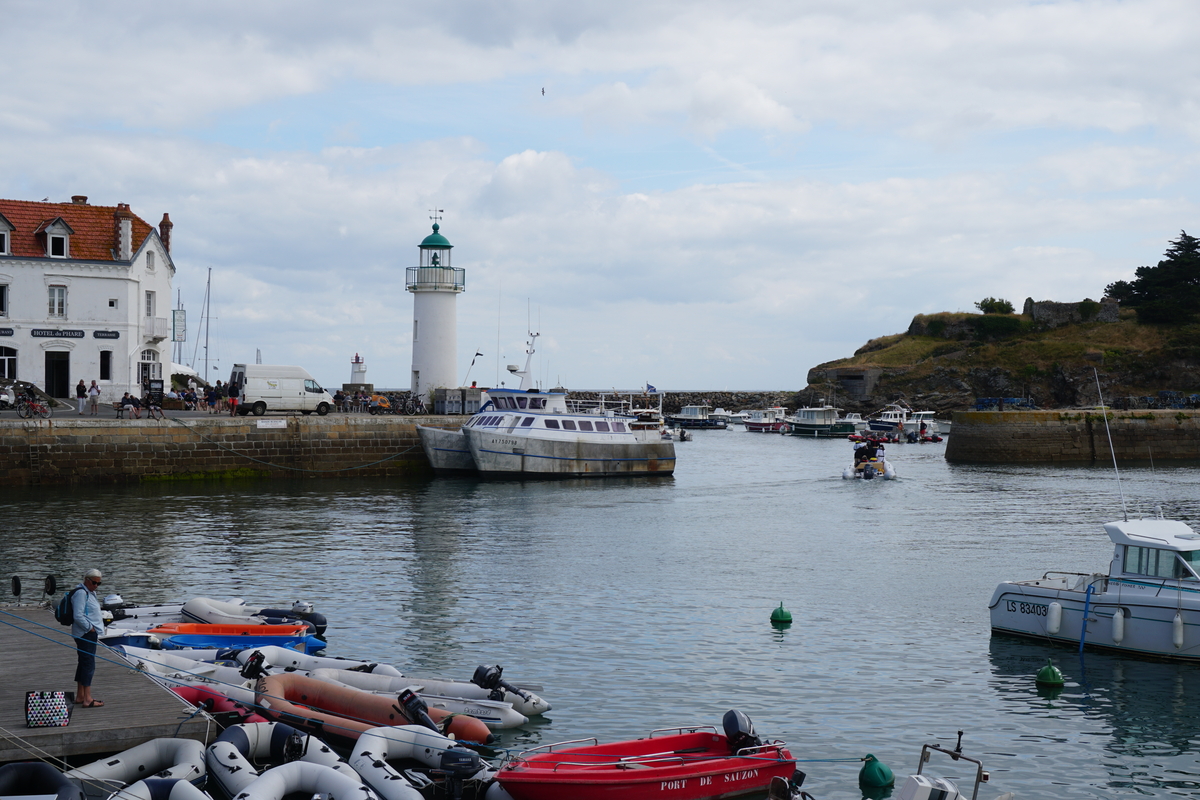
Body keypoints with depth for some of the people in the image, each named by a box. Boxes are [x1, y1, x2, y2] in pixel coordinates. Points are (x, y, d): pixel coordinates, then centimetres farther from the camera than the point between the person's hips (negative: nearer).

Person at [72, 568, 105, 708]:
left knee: (84, 664, 14)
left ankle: (80, 696, 20)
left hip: (90, 633, 11)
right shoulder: (81, 593, -16)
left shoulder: (90, 593, 16)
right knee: (88, 664, -11)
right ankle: (87, 699, -12)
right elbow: (78, 616, -23)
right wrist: (90, 628, -16)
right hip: (85, 634, -11)